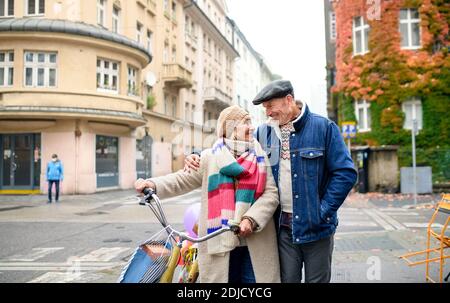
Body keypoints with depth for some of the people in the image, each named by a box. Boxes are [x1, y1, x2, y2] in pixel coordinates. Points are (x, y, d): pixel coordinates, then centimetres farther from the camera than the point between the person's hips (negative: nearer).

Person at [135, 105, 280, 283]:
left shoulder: (261, 158, 6)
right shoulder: (210, 157, 5)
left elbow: (271, 193, -1)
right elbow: (183, 179, 4)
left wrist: (251, 219, -16)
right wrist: (153, 185, -12)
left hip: (255, 243, 1)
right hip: (220, 241, -1)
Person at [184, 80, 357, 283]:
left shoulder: (323, 127, -6)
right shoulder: (263, 132, 5)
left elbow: (345, 173, -9)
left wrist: (323, 212, -12)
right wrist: (203, 161, -1)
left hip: (316, 226, -2)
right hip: (283, 226, 3)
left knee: (317, 279, 12)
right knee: (287, 279, 11)